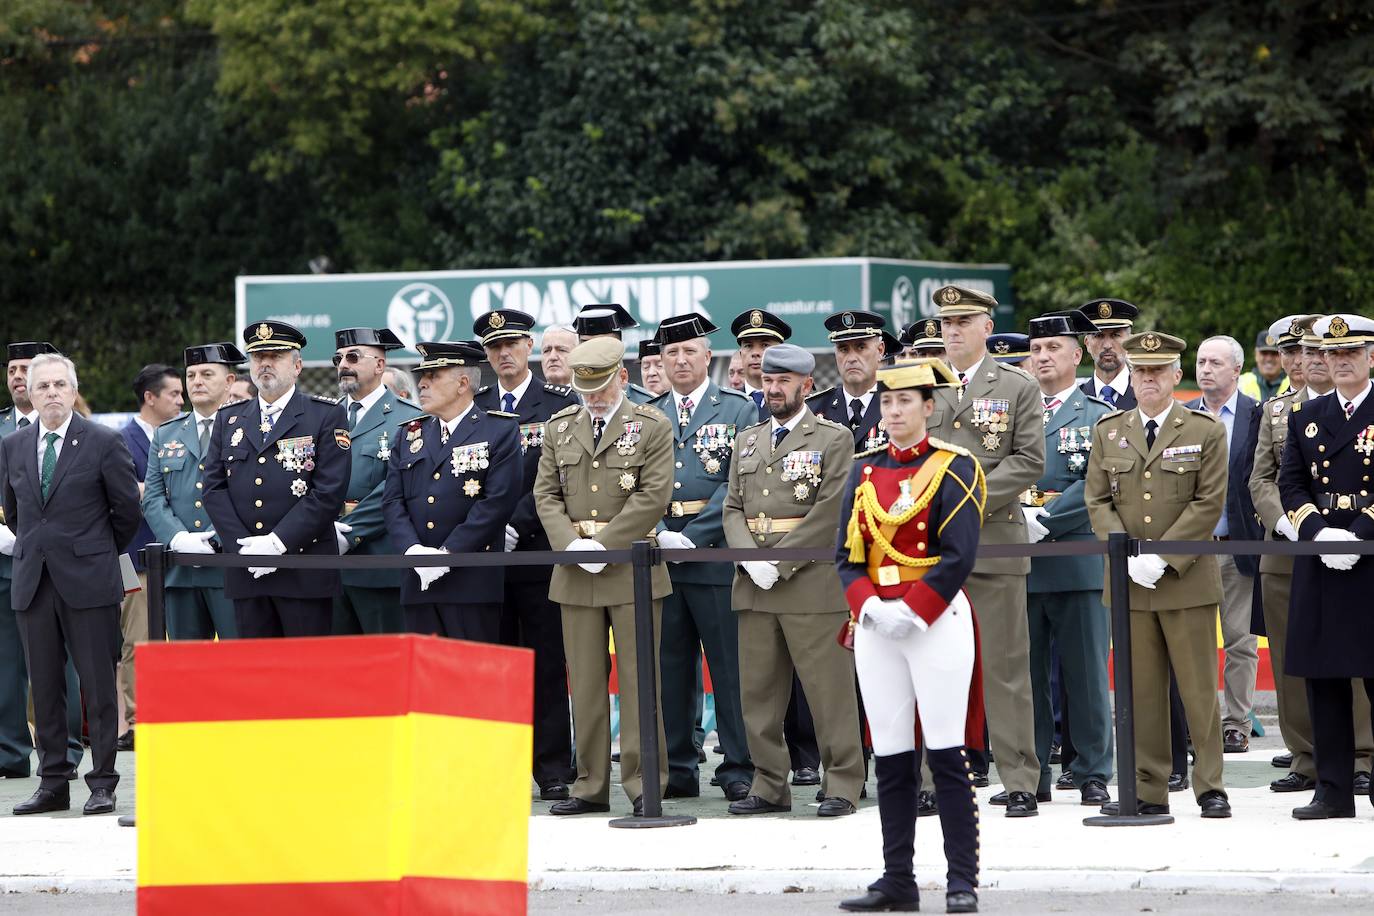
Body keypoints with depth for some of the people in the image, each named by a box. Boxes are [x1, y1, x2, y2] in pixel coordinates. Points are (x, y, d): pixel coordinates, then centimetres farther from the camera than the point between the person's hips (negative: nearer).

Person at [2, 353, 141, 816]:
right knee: (44, 687, 6)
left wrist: (100, 551, 9)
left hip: (88, 580, -4)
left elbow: (128, 509, 2)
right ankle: (52, 784, 11)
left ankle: (103, 784, 2)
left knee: (98, 685, -2)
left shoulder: (104, 443, -3)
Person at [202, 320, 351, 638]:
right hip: (246, 574, 4)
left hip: (306, 574, -4)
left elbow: (329, 492, -7)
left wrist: (277, 543, -14)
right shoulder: (228, 418, 15)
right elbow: (214, 487, 9)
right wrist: (243, 546, -6)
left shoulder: (327, 415, 2)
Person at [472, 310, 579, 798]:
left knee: (547, 665, -2)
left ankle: (553, 771, 1)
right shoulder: (473, 408, 13)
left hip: (540, 551, -3)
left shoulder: (560, 405, 1)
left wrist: (517, 525, -15)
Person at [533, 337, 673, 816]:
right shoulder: (560, 428, 13)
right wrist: (570, 544, -8)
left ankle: (644, 781, 1)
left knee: (637, 677, -3)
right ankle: (591, 785, 9)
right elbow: (546, 494, 9)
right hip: (575, 574, 4)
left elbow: (654, 496, -8)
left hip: (632, 566, -4)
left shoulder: (651, 427, 1)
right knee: (584, 681, 5)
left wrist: (602, 544, -14)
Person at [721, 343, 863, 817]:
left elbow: (830, 512, -9)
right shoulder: (747, 441, 17)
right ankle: (769, 785, 12)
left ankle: (843, 785, 0)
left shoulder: (834, 439, 0)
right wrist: (751, 560, -6)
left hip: (812, 582, -6)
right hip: (754, 584, 6)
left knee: (829, 688, -4)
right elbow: (733, 509, 12)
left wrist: (780, 563, -13)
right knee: (758, 689, 6)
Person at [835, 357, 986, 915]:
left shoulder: (954, 468, -1)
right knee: (891, 756, 6)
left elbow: (959, 556, -9)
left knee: (947, 752, -7)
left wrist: (912, 612, -16)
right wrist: (870, 608, -10)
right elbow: (847, 556, 8)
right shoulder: (864, 473, 13)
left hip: (937, 619, -5)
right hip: (876, 622, 5)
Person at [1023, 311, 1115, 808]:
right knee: (1025, 672, 4)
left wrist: (1046, 521, -16)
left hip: (1077, 560, -4)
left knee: (1086, 673, -1)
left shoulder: (1098, 416, 4)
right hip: (1019, 564, 4)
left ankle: (1093, 775, 4)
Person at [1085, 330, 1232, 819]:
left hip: (1188, 579, -3)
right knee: (1140, 690, 4)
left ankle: (1211, 787, 5)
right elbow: (1098, 502, 7)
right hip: (1128, 580, 3)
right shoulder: (1107, 431, 11)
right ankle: (1147, 790, 7)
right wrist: (1128, 556, -9)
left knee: (1199, 688, 0)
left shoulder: (1206, 430, 2)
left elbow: (1209, 503, -5)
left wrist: (1162, 557, -13)